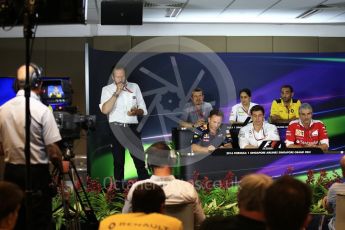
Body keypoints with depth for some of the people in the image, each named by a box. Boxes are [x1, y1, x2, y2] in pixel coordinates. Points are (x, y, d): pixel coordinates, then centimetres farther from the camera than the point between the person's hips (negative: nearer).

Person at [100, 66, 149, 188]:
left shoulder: (134, 87, 8)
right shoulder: (107, 89, 1)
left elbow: (143, 110, 11)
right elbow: (105, 110, -15)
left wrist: (136, 111, -12)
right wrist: (116, 93, -19)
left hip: (132, 127, 2)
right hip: (116, 128, -1)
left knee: (139, 157, -1)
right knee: (118, 160, 6)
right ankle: (119, 187, 13)